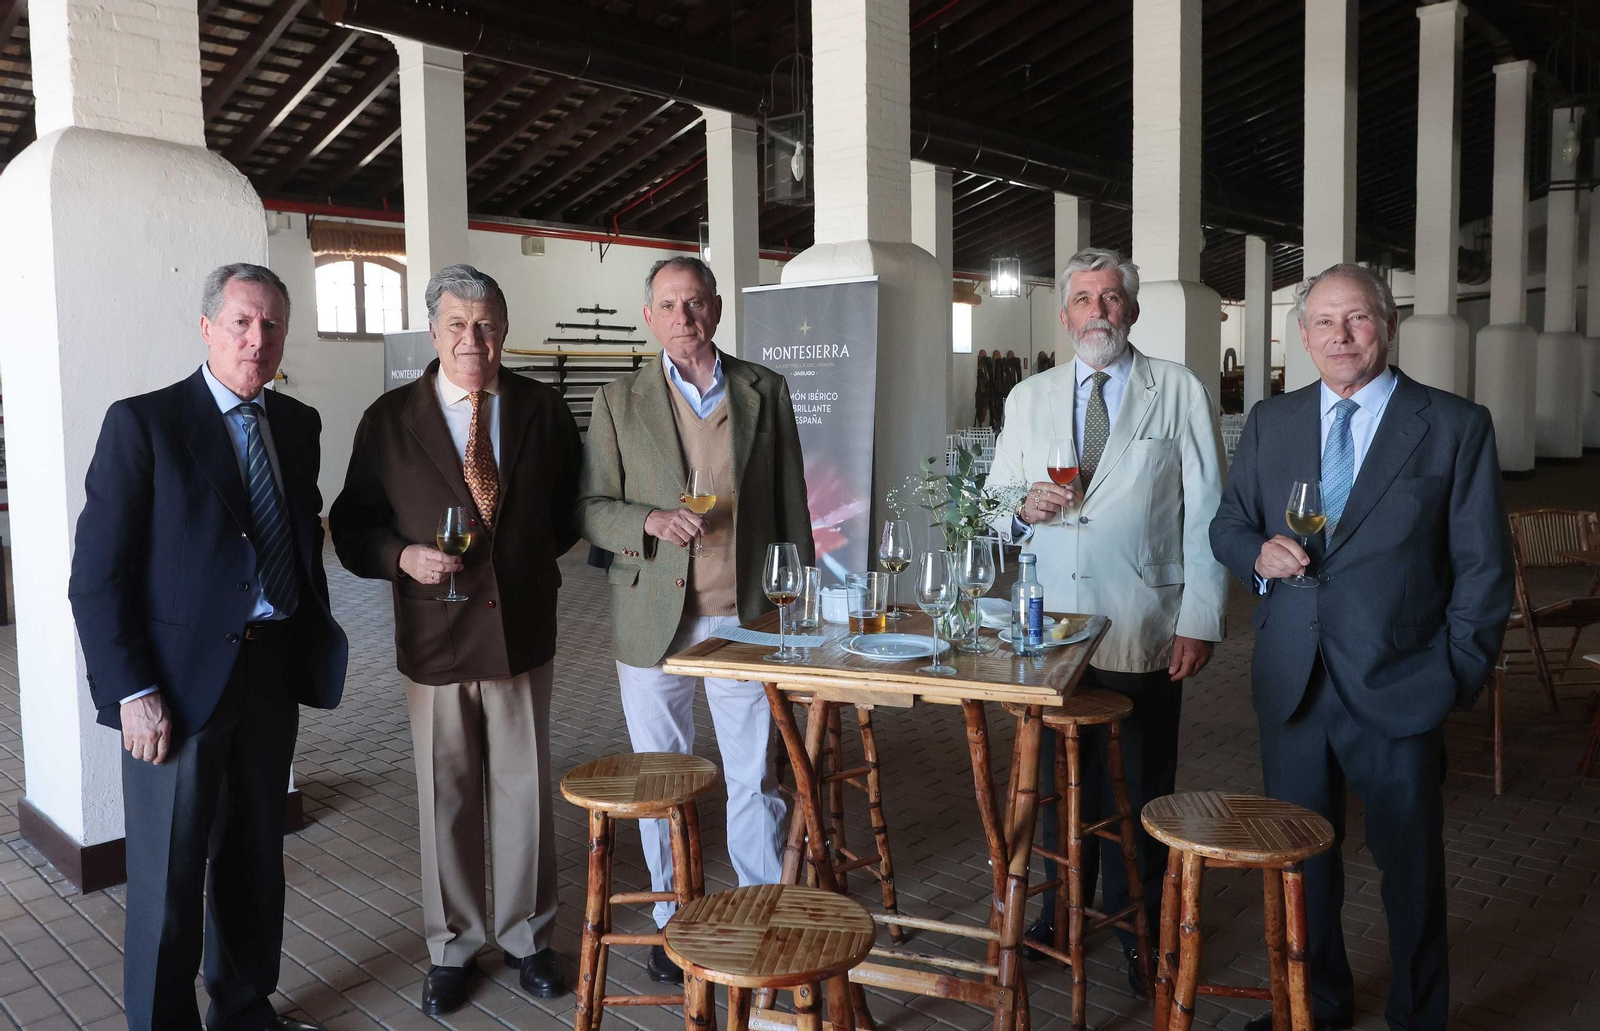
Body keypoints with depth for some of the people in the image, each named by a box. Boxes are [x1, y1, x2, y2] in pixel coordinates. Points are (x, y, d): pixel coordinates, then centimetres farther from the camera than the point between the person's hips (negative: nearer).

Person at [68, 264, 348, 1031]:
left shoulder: (297, 424, 7)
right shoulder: (143, 423, -9)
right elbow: (96, 576, -10)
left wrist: (316, 642, 6)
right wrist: (132, 692, -15)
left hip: (274, 670, 5)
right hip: (180, 677, -5)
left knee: (254, 855, 18)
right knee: (168, 875, 7)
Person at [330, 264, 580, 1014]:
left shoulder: (543, 410, 2)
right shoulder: (389, 420, -2)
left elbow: (572, 503, 13)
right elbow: (352, 525, 1)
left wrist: (537, 553, 1)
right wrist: (401, 556, -17)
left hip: (523, 634, 1)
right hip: (435, 641, -1)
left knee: (525, 793, 12)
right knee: (445, 800, 12)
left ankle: (526, 937, 32)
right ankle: (451, 947, 31)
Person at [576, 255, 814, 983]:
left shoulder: (765, 391, 5)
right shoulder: (619, 402, 2)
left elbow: (789, 502, 8)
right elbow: (590, 508, 1)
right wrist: (651, 522, -18)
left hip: (745, 615, 0)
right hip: (655, 621, 0)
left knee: (756, 776, 7)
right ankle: (672, 918, 30)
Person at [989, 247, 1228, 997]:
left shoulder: (1181, 393, 1)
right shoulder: (1028, 399, 10)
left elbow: (1206, 514, -2)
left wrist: (1200, 621, -9)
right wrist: (1024, 509, -12)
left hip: (1144, 632, -2)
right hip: (1050, 627, 3)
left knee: (1139, 787, 8)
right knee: (1058, 776, 14)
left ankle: (1140, 932, 27)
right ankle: (1061, 910, 33)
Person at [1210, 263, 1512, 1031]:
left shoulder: (1456, 426, -3)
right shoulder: (1270, 422, 7)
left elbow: (1482, 567, -2)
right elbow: (1228, 526, 12)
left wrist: (1460, 675, -6)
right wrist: (1259, 554, -10)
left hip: (1397, 691, -3)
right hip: (1292, 682, 3)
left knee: (1410, 864, 12)